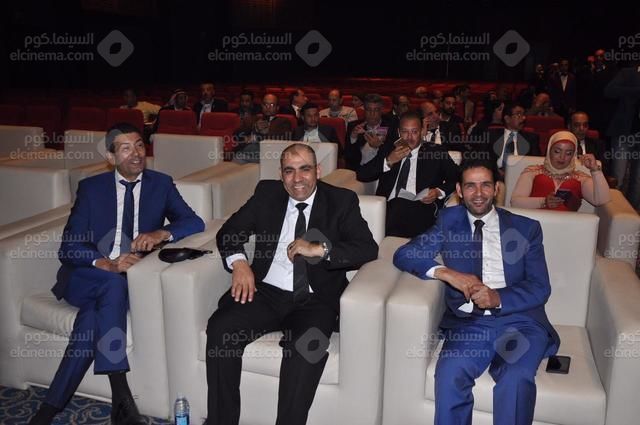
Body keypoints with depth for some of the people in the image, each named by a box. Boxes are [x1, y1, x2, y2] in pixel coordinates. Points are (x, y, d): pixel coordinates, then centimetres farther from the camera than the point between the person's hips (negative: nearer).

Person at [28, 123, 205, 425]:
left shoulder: (161, 184, 6)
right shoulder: (91, 187, 4)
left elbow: (194, 222, -3)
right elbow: (68, 247, -3)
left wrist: (162, 232, -25)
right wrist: (107, 265, -23)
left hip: (135, 280, 0)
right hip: (87, 277, 0)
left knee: (94, 313, -31)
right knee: (113, 286, -35)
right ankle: (120, 398, -34)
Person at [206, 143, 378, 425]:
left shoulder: (341, 201, 4)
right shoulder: (267, 193, 12)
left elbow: (368, 248, -6)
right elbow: (229, 231, 11)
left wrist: (320, 249, -20)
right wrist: (239, 262, -9)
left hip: (314, 300, -2)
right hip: (265, 291, 3)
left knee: (307, 347, -33)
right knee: (220, 329, -22)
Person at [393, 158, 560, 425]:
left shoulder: (527, 228, 12)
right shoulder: (449, 221, 14)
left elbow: (540, 287, 5)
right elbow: (403, 255, 5)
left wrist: (498, 297, -15)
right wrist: (446, 273, -12)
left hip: (519, 319, 0)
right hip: (468, 322, 0)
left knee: (516, 378, -30)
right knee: (450, 374, -29)